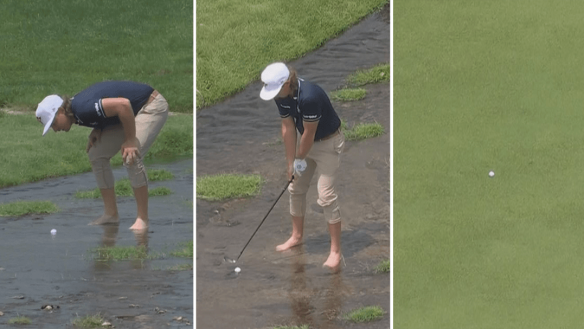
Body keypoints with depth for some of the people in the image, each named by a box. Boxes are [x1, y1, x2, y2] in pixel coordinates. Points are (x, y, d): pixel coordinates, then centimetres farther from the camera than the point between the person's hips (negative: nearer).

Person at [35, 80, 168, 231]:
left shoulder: (83, 108, -30)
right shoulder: (76, 109, 0)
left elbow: (123, 104, -37)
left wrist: (130, 140, -29)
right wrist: (97, 131, -2)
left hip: (152, 106, -10)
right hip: (133, 111, 10)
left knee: (131, 158, -25)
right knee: (96, 155, 4)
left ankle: (142, 219, -15)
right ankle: (111, 214, 11)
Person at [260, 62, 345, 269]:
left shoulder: (309, 97, -37)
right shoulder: (281, 96, -12)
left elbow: (309, 133, -25)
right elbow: (288, 128, -4)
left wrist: (300, 159, -10)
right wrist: (290, 162, -1)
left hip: (328, 143, -8)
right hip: (305, 142, 8)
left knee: (326, 195, -12)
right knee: (296, 188, 15)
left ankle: (336, 252, -7)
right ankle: (296, 236, 34)